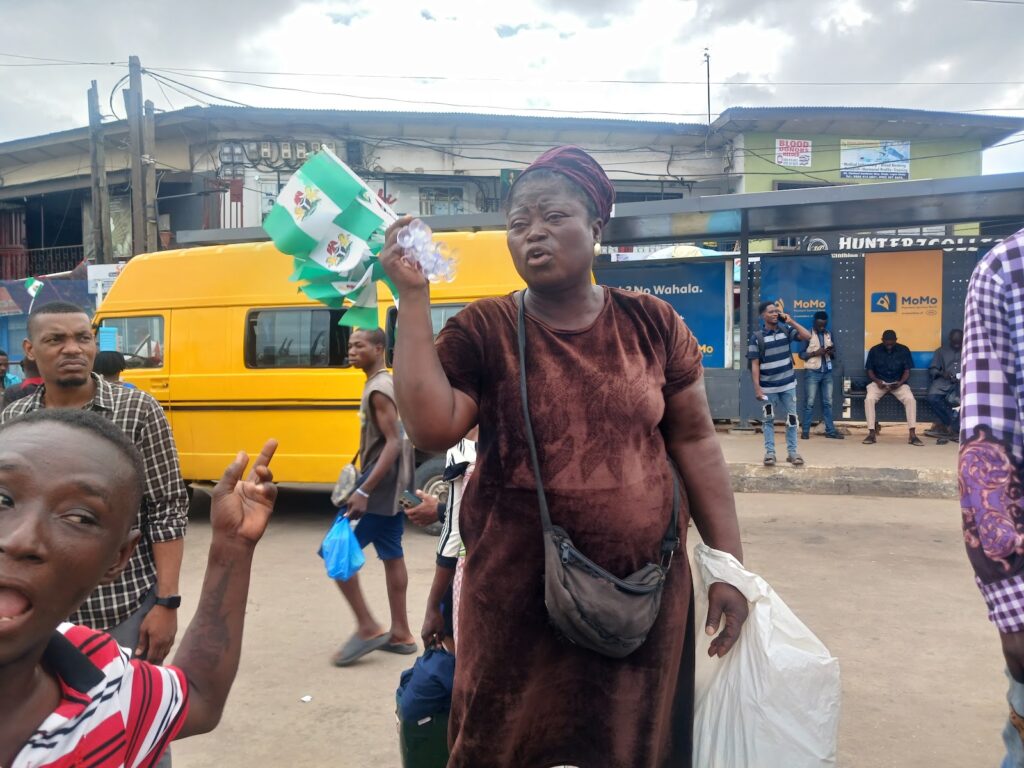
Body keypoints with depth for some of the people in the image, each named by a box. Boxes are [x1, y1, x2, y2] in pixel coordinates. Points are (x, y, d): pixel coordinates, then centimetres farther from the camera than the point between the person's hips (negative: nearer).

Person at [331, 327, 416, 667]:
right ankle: (400, 633, 22)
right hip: (393, 485, 10)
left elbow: (394, 443, -24)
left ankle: (368, 628, 1)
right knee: (392, 555, 14)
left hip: (380, 486, -10)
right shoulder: (386, 383, 14)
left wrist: (364, 491, -27)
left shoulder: (378, 390, -16)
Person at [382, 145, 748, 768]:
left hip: (647, 591, 2)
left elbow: (696, 444, 2)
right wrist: (414, 298, -18)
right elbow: (432, 429, -17)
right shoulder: (482, 330, -5)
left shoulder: (653, 324, -1)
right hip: (521, 597, -1)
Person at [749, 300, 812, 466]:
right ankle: (769, 453, 12)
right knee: (769, 419, 6)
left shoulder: (786, 330, 1)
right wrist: (757, 388, -12)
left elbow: (807, 336, -8)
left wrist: (791, 321, -12)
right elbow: (755, 365, -7)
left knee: (791, 418, 6)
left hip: (788, 384, 3)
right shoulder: (756, 337, -7)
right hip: (768, 387, -2)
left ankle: (792, 452, 15)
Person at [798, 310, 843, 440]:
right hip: (812, 372, -4)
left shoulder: (829, 334, 12)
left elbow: (833, 355, 16)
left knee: (828, 402, 6)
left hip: (827, 372, 4)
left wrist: (831, 352, -6)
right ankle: (805, 431, 1)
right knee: (810, 402, -4)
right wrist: (815, 353, -19)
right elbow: (801, 354, -4)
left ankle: (830, 431, 9)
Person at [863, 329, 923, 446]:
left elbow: (907, 371, 2)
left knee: (910, 399, -29)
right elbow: (869, 370, 3)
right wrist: (877, 381, -17)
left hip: (898, 383, 0)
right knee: (869, 399, -31)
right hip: (878, 383, 0)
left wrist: (900, 382, -18)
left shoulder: (904, 350, 0)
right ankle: (872, 433, -25)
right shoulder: (874, 350, -1)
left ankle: (913, 435, -26)